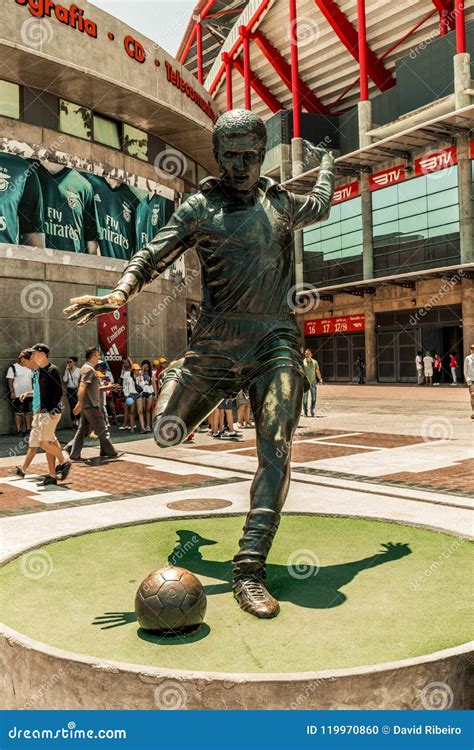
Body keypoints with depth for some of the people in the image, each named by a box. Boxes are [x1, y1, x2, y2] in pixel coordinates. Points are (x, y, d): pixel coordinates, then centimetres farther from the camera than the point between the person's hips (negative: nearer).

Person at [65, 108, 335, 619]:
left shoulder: (281, 203, 16)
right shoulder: (200, 207, 6)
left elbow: (320, 207, 38)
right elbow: (154, 255, -4)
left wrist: (326, 164, 55)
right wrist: (121, 292, -24)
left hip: (276, 342, 1)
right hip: (216, 342, -1)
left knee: (276, 451, -14)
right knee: (167, 433, 7)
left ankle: (249, 569, -10)